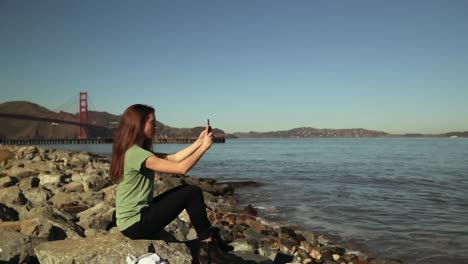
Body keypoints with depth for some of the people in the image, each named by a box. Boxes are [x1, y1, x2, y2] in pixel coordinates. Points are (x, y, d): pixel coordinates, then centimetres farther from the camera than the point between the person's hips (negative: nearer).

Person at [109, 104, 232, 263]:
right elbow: (181, 168, -25)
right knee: (192, 193, -9)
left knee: (189, 190, 10)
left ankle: (210, 237, 16)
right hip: (135, 223, -10)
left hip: (138, 214, 10)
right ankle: (208, 243, 7)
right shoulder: (136, 153, -22)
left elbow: (174, 158, 9)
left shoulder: (138, 151, 9)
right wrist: (204, 147, -13)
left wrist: (199, 141, 4)